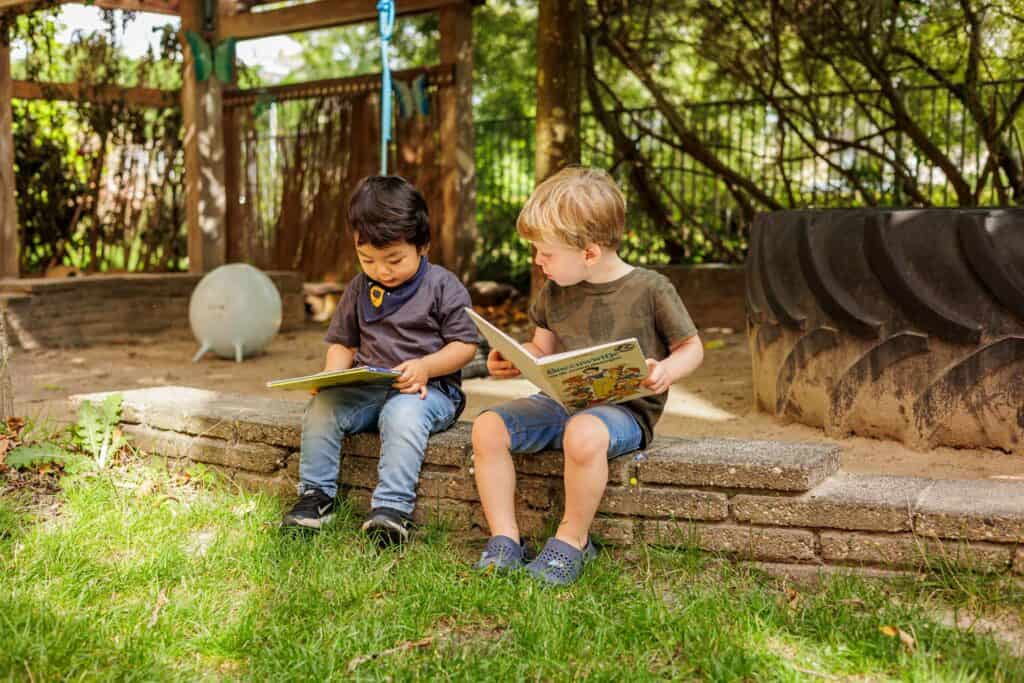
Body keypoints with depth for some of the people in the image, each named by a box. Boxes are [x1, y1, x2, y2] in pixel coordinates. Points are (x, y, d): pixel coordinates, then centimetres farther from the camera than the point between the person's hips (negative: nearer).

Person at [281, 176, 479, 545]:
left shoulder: (443, 286, -2)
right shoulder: (360, 288, 13)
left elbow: (465, 344, -4)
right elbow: (342, 343, 20)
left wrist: (426, 367, -21)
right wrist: (332, 375, -2)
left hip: (427, 389, -4)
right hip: (368, 387, 5)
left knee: (403, 414, -37)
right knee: (322, 406, -21)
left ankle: (393, 507, -35)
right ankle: (316, 494, -7)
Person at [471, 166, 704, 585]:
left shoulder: (650, 290, -7)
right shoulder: (555, 291, 9)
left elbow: (692, 347, 3)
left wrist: (667, 371, -19)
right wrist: (513, 362, 0)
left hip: (624, 408, -6)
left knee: (584, 434, -40)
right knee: (488, 426, -16)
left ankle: (572, 540, -16)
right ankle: (505, 540, -10)